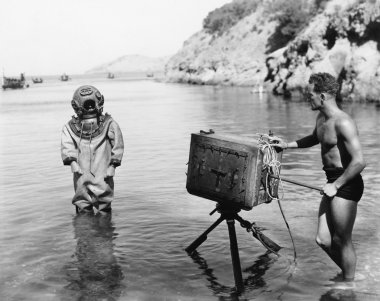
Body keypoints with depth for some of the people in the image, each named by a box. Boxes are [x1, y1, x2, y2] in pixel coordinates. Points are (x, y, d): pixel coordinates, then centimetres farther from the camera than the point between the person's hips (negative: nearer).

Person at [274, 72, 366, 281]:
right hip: (334, 183, 9)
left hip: (346, 184, -9)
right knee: (323, 240, 12)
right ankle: (349, 274, 33)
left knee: (342, 241, 4)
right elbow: (315, 139, 32)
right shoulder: (321, 118, 9)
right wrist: (288, 145, 21)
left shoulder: (343, 123, -20)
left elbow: (359, 162, -24)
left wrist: (336, 184, -20)